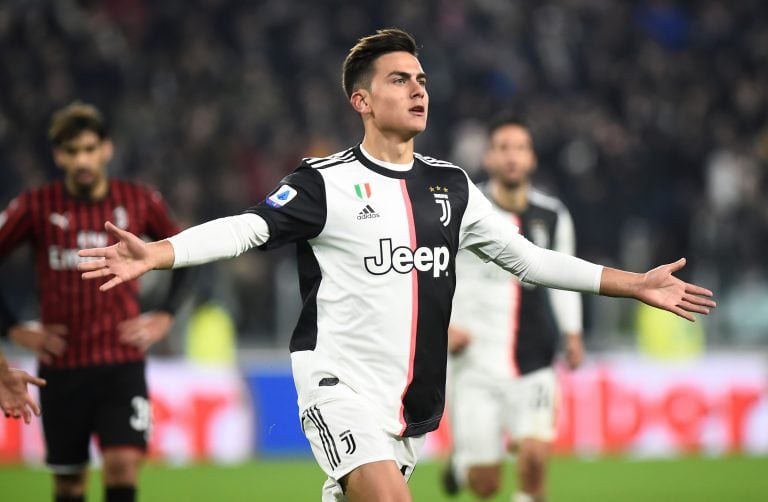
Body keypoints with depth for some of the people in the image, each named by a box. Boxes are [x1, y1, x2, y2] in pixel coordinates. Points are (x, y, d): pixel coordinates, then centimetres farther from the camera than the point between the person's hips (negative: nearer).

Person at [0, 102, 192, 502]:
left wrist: (165, 316, 5)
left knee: (123, 463, -16)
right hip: (61, 367, 0)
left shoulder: (140, 202, 0)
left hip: (123, 362, 0)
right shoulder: (35, 207, -4)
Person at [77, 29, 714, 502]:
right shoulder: (327, 182, -5)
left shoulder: (451, 186, 12)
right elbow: (245, 228, -14)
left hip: (411, 399, 6)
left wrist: (636, 284, 15)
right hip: (341, 382, -6)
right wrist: (155, 255, -31)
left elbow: (526, 257, 18)